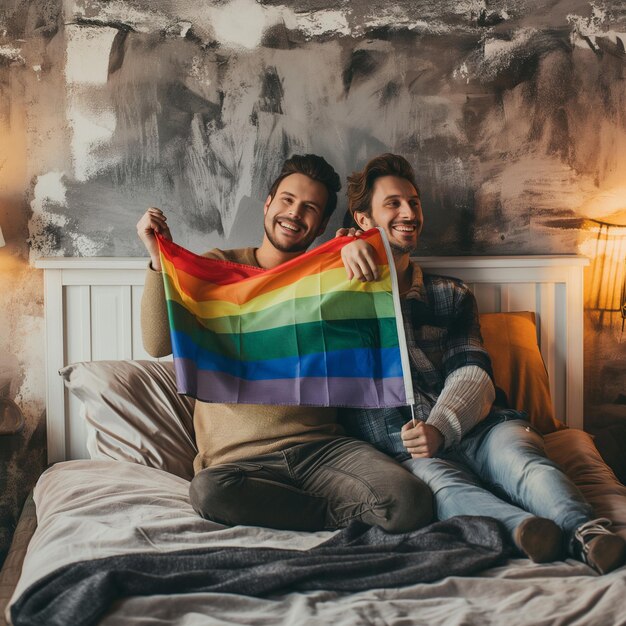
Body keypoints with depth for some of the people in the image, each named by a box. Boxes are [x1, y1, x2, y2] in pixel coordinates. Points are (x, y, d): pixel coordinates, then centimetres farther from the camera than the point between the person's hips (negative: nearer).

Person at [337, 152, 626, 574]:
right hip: (397, 451, -2)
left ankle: (588, 532, -55)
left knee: (511, 443, -32)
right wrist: (342, 253, -5)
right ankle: (524, 527, -62)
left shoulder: (451, 295, 25)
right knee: (436, 478, -37)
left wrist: (441, 426, -13)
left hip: (467, 433, 3)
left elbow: (472, 373, 10)